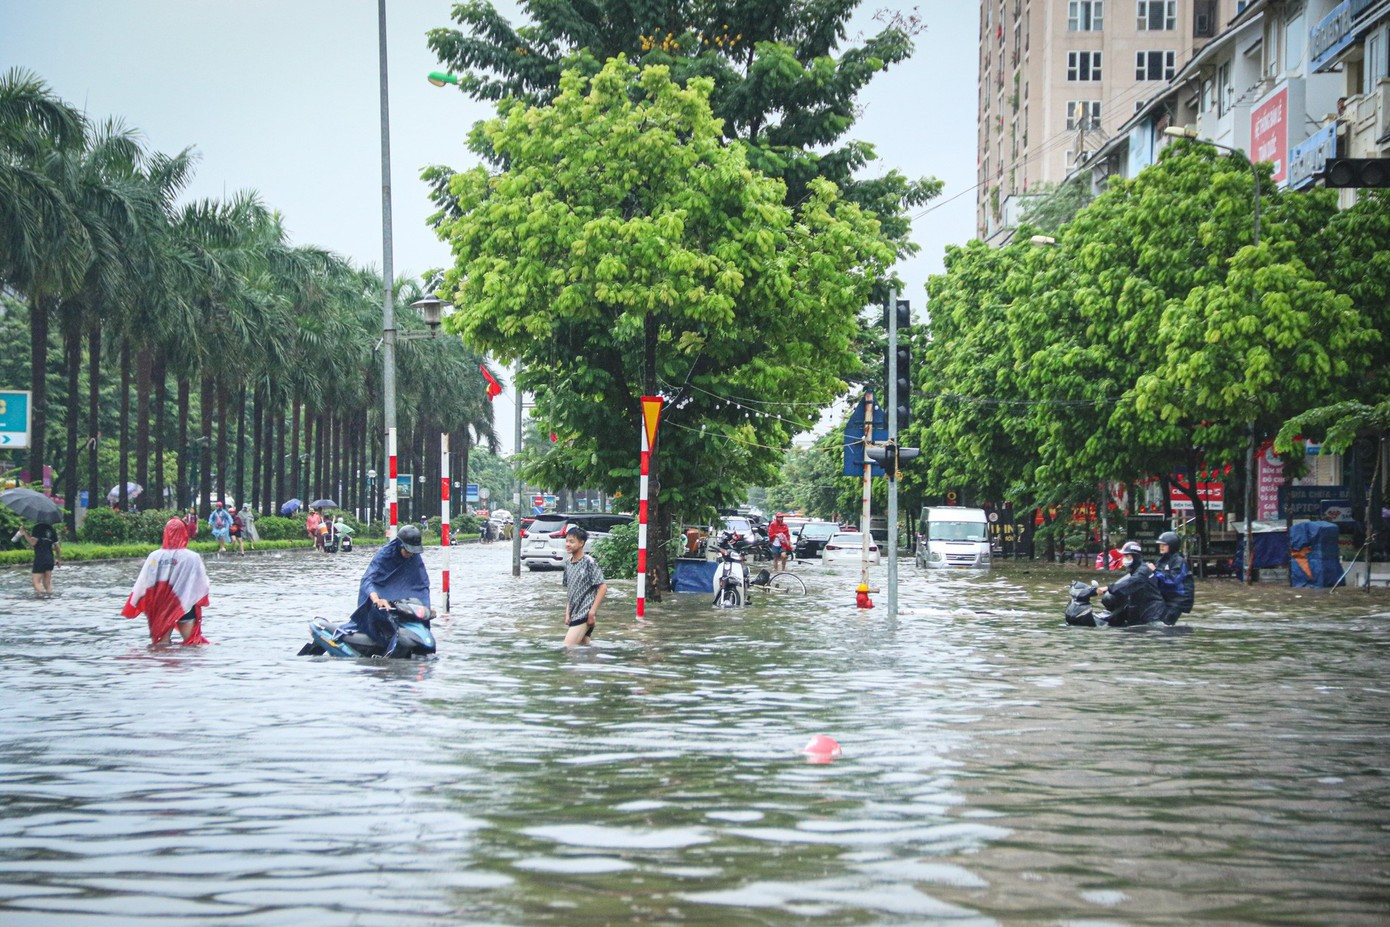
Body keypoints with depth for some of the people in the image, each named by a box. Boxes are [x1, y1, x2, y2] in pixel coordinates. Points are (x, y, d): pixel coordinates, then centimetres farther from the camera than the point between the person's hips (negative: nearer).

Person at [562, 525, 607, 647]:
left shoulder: (589, 562, -11)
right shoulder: (568, 564, 10)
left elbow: (603, 587, -13)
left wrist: (592, 611, -16)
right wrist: (567, 613, 10)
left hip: (584, 614, -8)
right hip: (573, 614, 8)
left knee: (568, 648, -16)